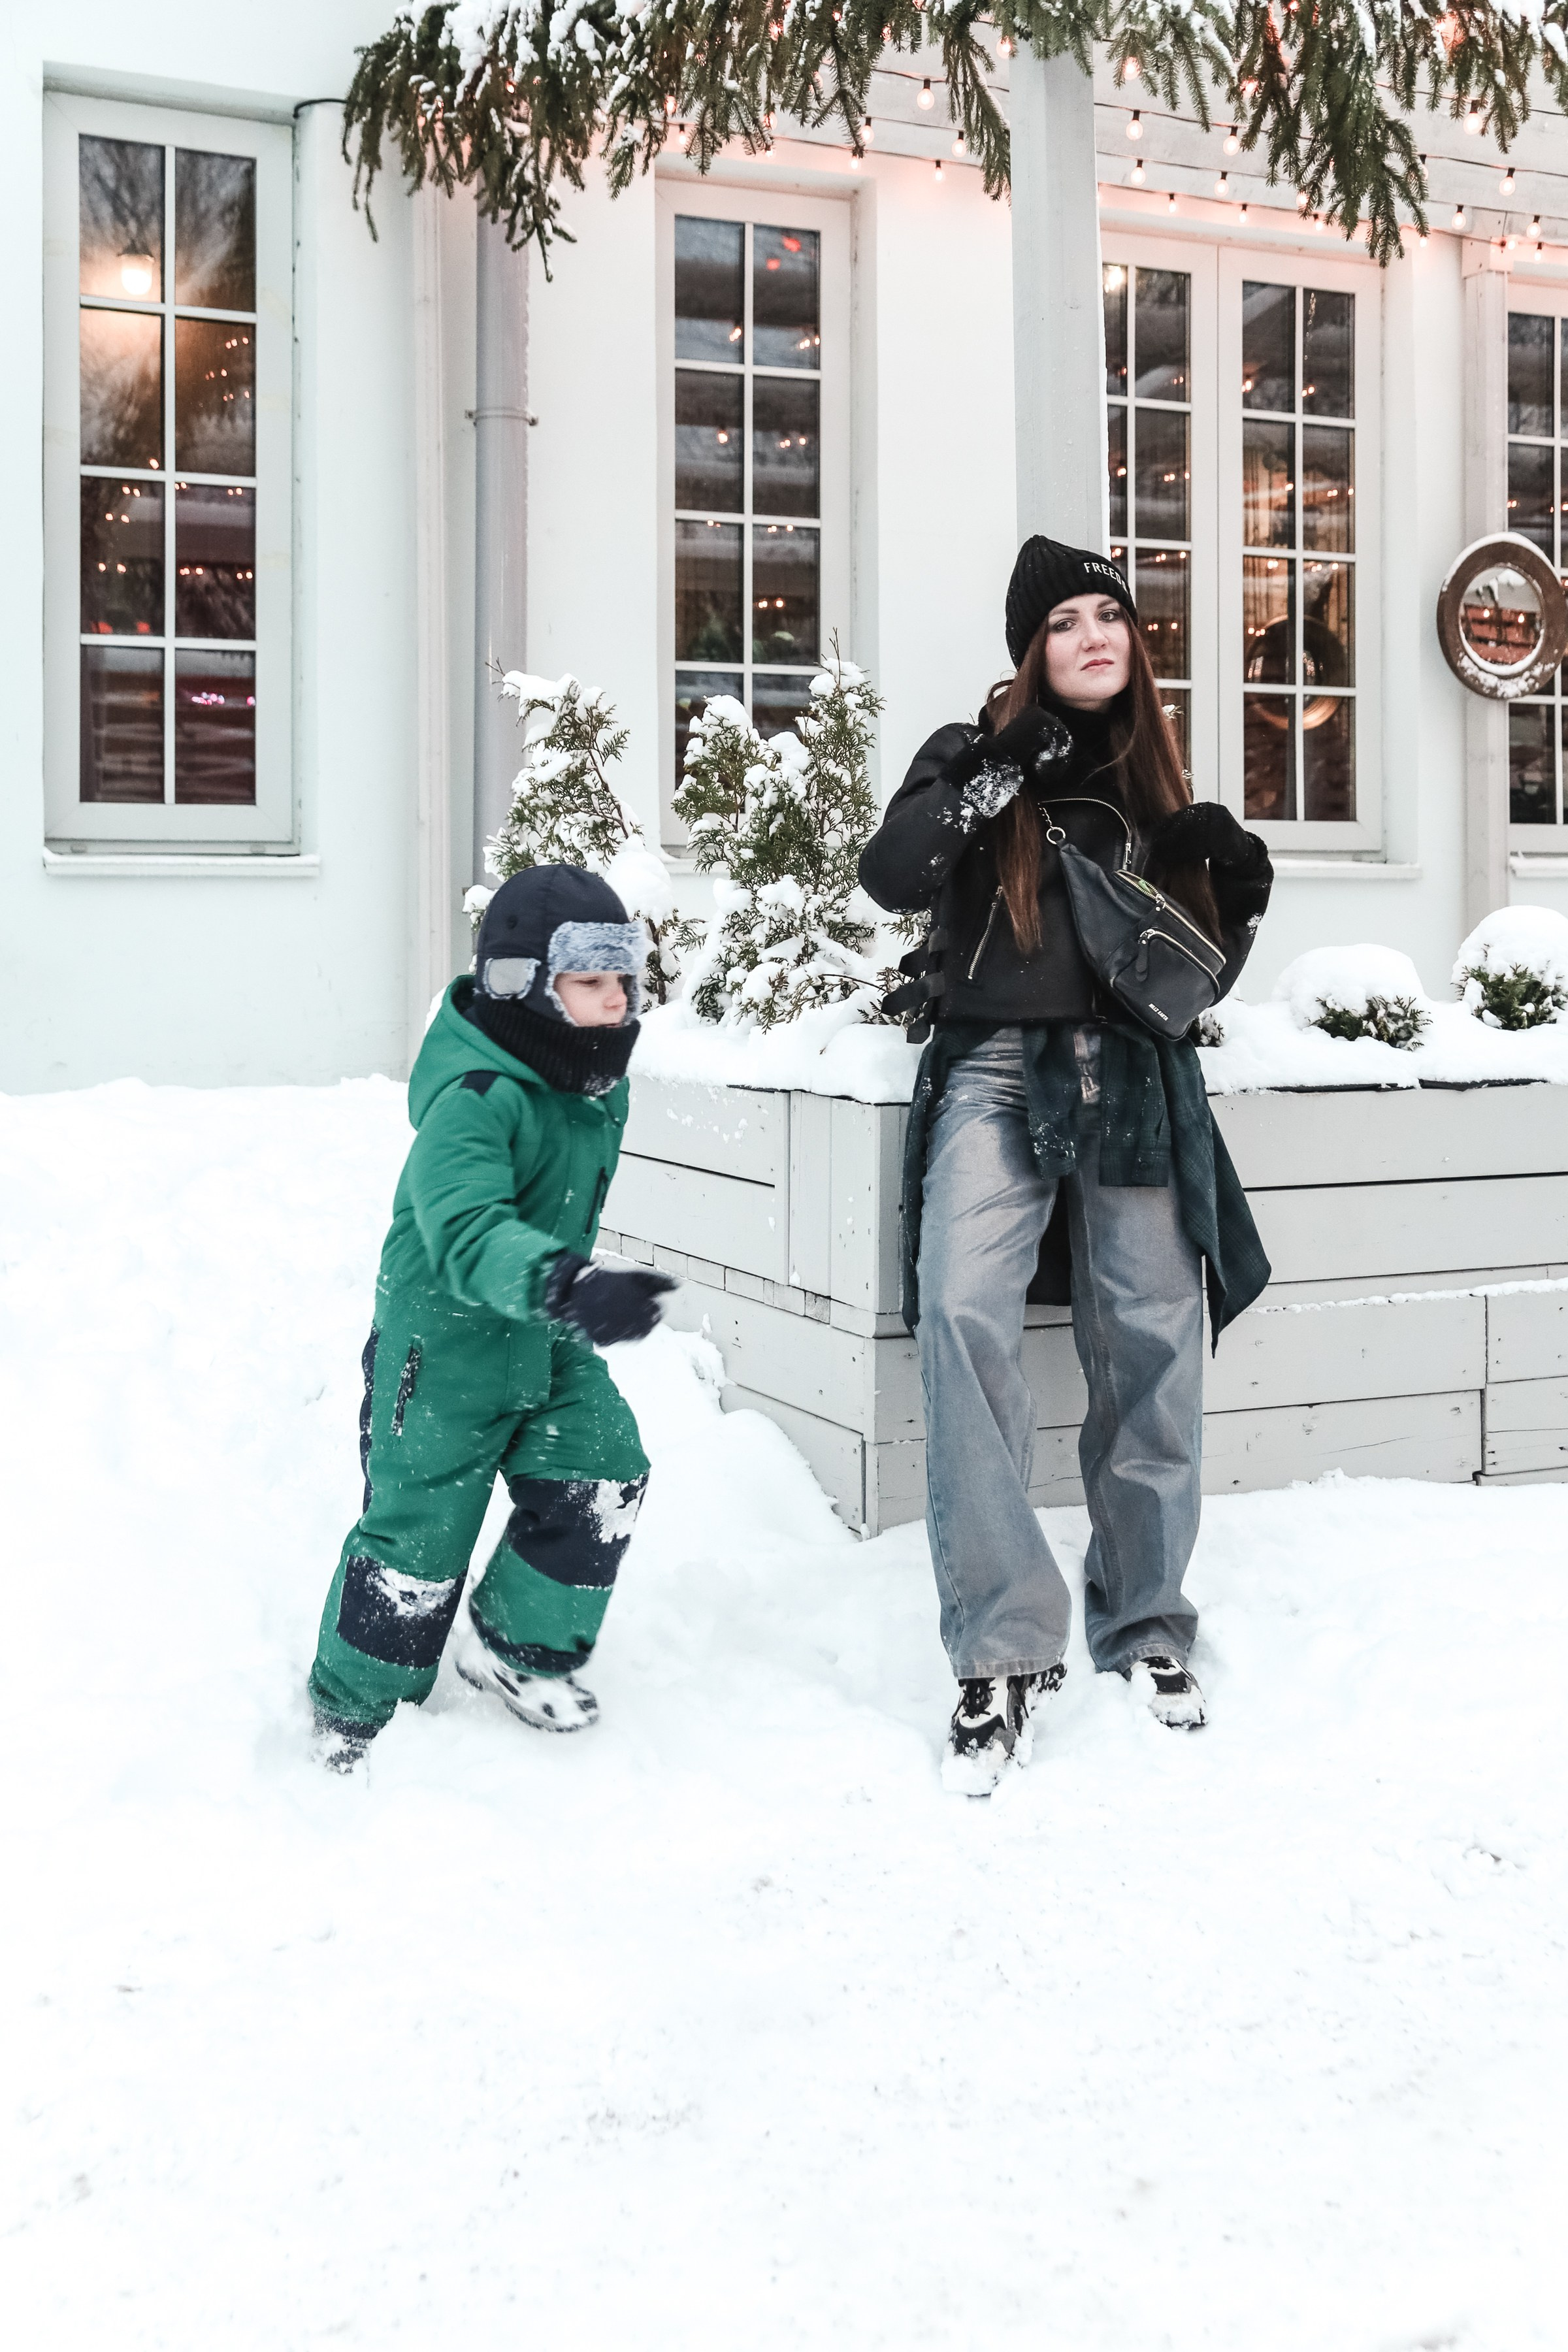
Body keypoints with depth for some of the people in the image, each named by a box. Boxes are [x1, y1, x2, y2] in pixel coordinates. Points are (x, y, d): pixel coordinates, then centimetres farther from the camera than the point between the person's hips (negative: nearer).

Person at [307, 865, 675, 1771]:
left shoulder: (601, 1090, 0)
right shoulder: (474, 1100, -28)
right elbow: (469, 1232, -42)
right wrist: (567, 1288, -57)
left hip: (546, 1345, 8)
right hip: (445, 1346, -7)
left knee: (606, 1475, -2)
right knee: (419, 1527, 1)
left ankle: (519, 1646, 21)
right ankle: (351, 1709, 23)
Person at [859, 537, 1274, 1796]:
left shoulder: (1155, 781, 19)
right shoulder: (974, 755, 10)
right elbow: (891, 875, -8)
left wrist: (1235, 891, 3)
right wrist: (1000, 779, -12)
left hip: (1136, 1078, 3)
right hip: (997, 1070, -3)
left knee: (1151, 1343, -1)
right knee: (964, 1316, -22)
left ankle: (1145, 1622, 19)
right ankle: (1007, 1647, -18)